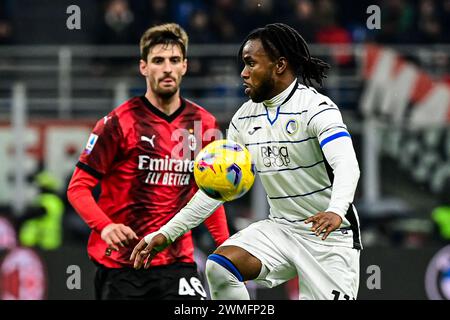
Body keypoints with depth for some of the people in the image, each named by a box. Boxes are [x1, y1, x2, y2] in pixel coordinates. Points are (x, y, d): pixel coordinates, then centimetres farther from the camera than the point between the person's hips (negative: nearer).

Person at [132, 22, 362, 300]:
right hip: (281, 228, 5)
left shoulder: (316, 108, -15)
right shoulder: (245, 118, 5)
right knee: (219, 267, -20)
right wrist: (167, 233, 3)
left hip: (330, 234, -5)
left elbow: (347, 166, -30)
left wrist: (335, 211, -52)